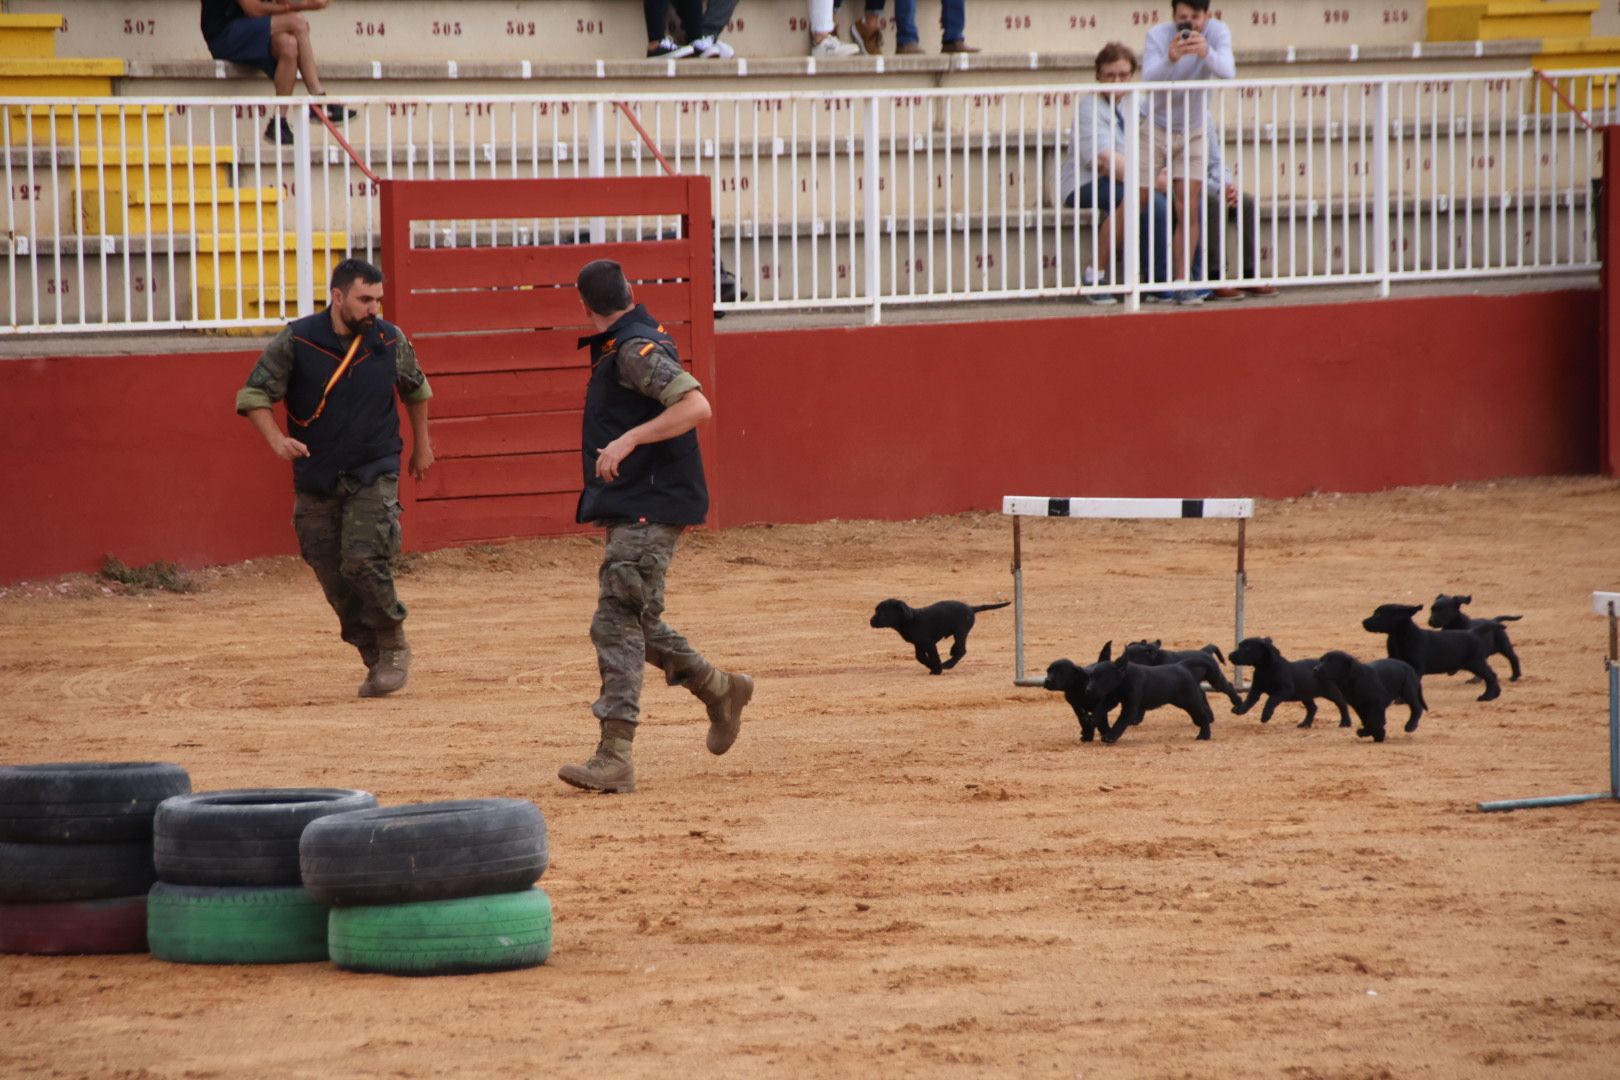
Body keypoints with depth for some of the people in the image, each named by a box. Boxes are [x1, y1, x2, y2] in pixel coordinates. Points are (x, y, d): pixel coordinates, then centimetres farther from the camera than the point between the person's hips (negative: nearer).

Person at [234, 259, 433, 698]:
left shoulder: (391, 341, -1)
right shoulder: (296, 341, -8)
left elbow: (416, 389, 18)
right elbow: (253, 394, -6)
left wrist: (421, 444, 25)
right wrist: (276, 439, -23)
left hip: (374, 475, -1)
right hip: (316, 478, 1)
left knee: (364, 562, -18)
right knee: (334, 578, 1)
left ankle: (394, 648, 0)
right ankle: (376, 659, 15)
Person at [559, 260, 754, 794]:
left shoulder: (635, 349, -15)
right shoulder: (618, 348, 15)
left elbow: (696, 406, -27)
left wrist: (628, 440, -31)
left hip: (650, 505, -11)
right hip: (631, 507, 11)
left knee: (618, 623, -15)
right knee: (632, 621, 19)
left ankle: (614, 758, -19)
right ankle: (720, 689, 34)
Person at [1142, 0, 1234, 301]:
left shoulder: (1217, 32, -14)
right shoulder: (1158, 36, -18)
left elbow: (1228, 72, -31)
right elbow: (1149, 79, -32)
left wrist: (1207, 54, -52)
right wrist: (1170, 59, -53)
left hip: (1192, 134, 2)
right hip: (1156, 130, -2)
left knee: (1189, 211, -5)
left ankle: (1183, 282, 1)